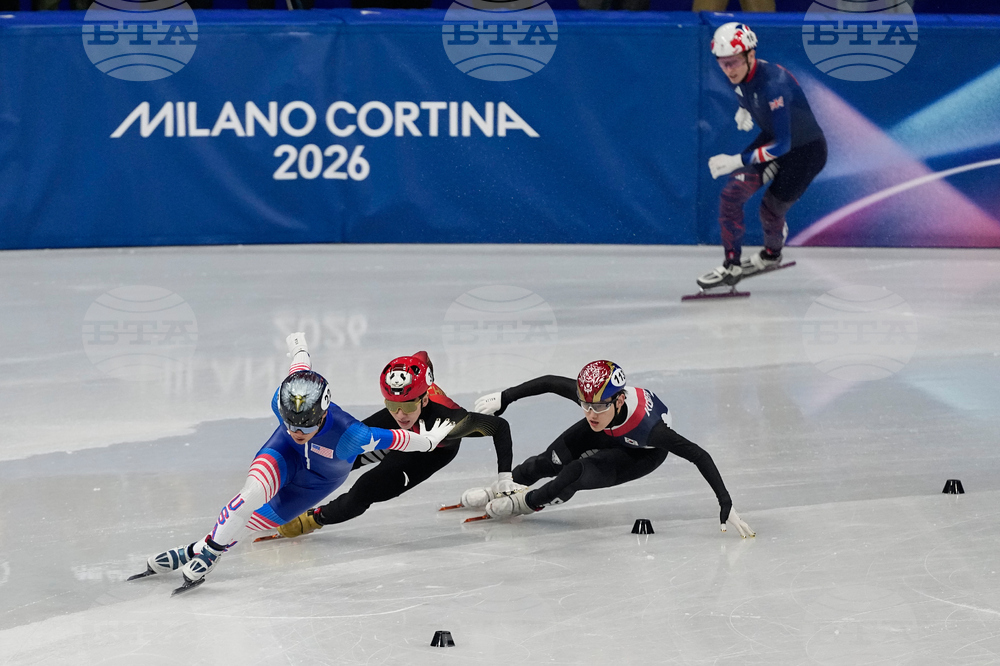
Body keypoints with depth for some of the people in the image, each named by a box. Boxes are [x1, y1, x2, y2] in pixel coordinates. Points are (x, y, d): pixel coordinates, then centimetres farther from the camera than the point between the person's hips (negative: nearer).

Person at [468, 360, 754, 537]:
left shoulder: (646, 424, -46)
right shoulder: (591, 395, -36)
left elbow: (699, 456, -41)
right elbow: (549, 382, -17)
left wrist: (725, 503, -43)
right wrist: (504, 397, -10)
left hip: (644, 452, -4)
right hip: (610, 434, 4)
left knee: (577, 474, -23)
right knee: (552, 461, -11)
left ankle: (527, 503, 5)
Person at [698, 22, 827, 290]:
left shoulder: (773, 84, -38)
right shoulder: (738, 76, -13)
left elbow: (782, 145, -38)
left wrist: (736, 161, -41)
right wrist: (744, 110, -5)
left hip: (807, 150, -7)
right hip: (772, 138, 7)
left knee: (771, 208, 1)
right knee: (731, 194, -8)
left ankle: (772, 254, 34)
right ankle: (731, 265, 3)